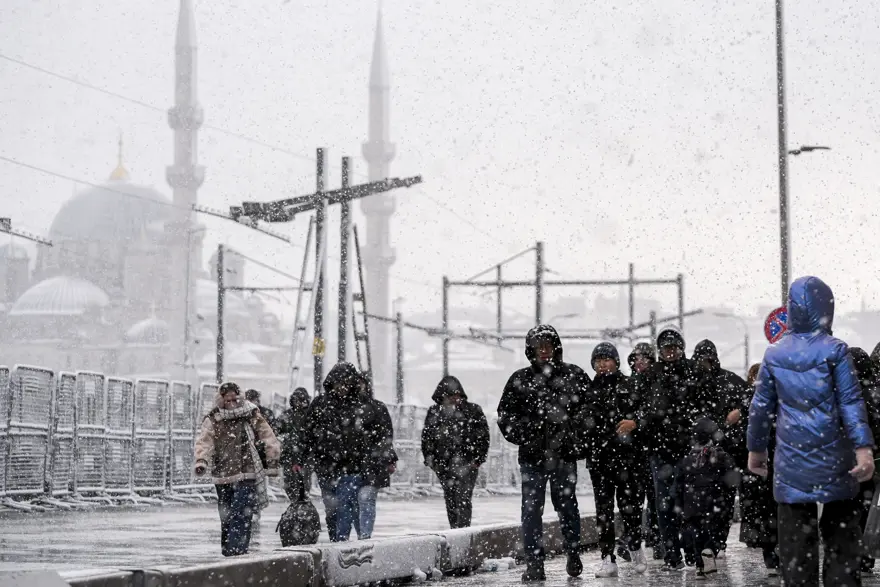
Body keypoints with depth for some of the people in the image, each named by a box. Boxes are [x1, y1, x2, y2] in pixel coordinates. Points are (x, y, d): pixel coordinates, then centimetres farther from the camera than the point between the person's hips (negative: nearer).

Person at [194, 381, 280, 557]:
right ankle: (227, 552, 19)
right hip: (222, 477, 2)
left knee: (241, 516, -14)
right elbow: (204, 442, -9)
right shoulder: (212, 420, 3)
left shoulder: (251, 416, 3)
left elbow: (268, 438, 10)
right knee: (226, 518, 9)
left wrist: (272, 462, 11)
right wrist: (201, 461, -26)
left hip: (246, 476, -2)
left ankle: (236, 552, -20)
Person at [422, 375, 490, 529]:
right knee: (450, 500, 7)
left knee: (463, 500, -13)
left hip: (466, 464, -4)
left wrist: (478, 458, -4)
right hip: (443, 465, 4)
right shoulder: (434, 413, 12)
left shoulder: (473, 411, 3)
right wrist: (430, 459, 5)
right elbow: (427, 437, 15)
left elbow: (483, 436, 3)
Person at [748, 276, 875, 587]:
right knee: (841, 536, 6)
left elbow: (761, 407, 8)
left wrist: (756, 449, 18)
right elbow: (851, 402, -10)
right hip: (833, 460, -2)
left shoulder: (774, 354, 4)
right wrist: (864, 449, -12)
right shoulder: (834, 350, -6)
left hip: (791, 462, 2)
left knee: (795, 540, 4)